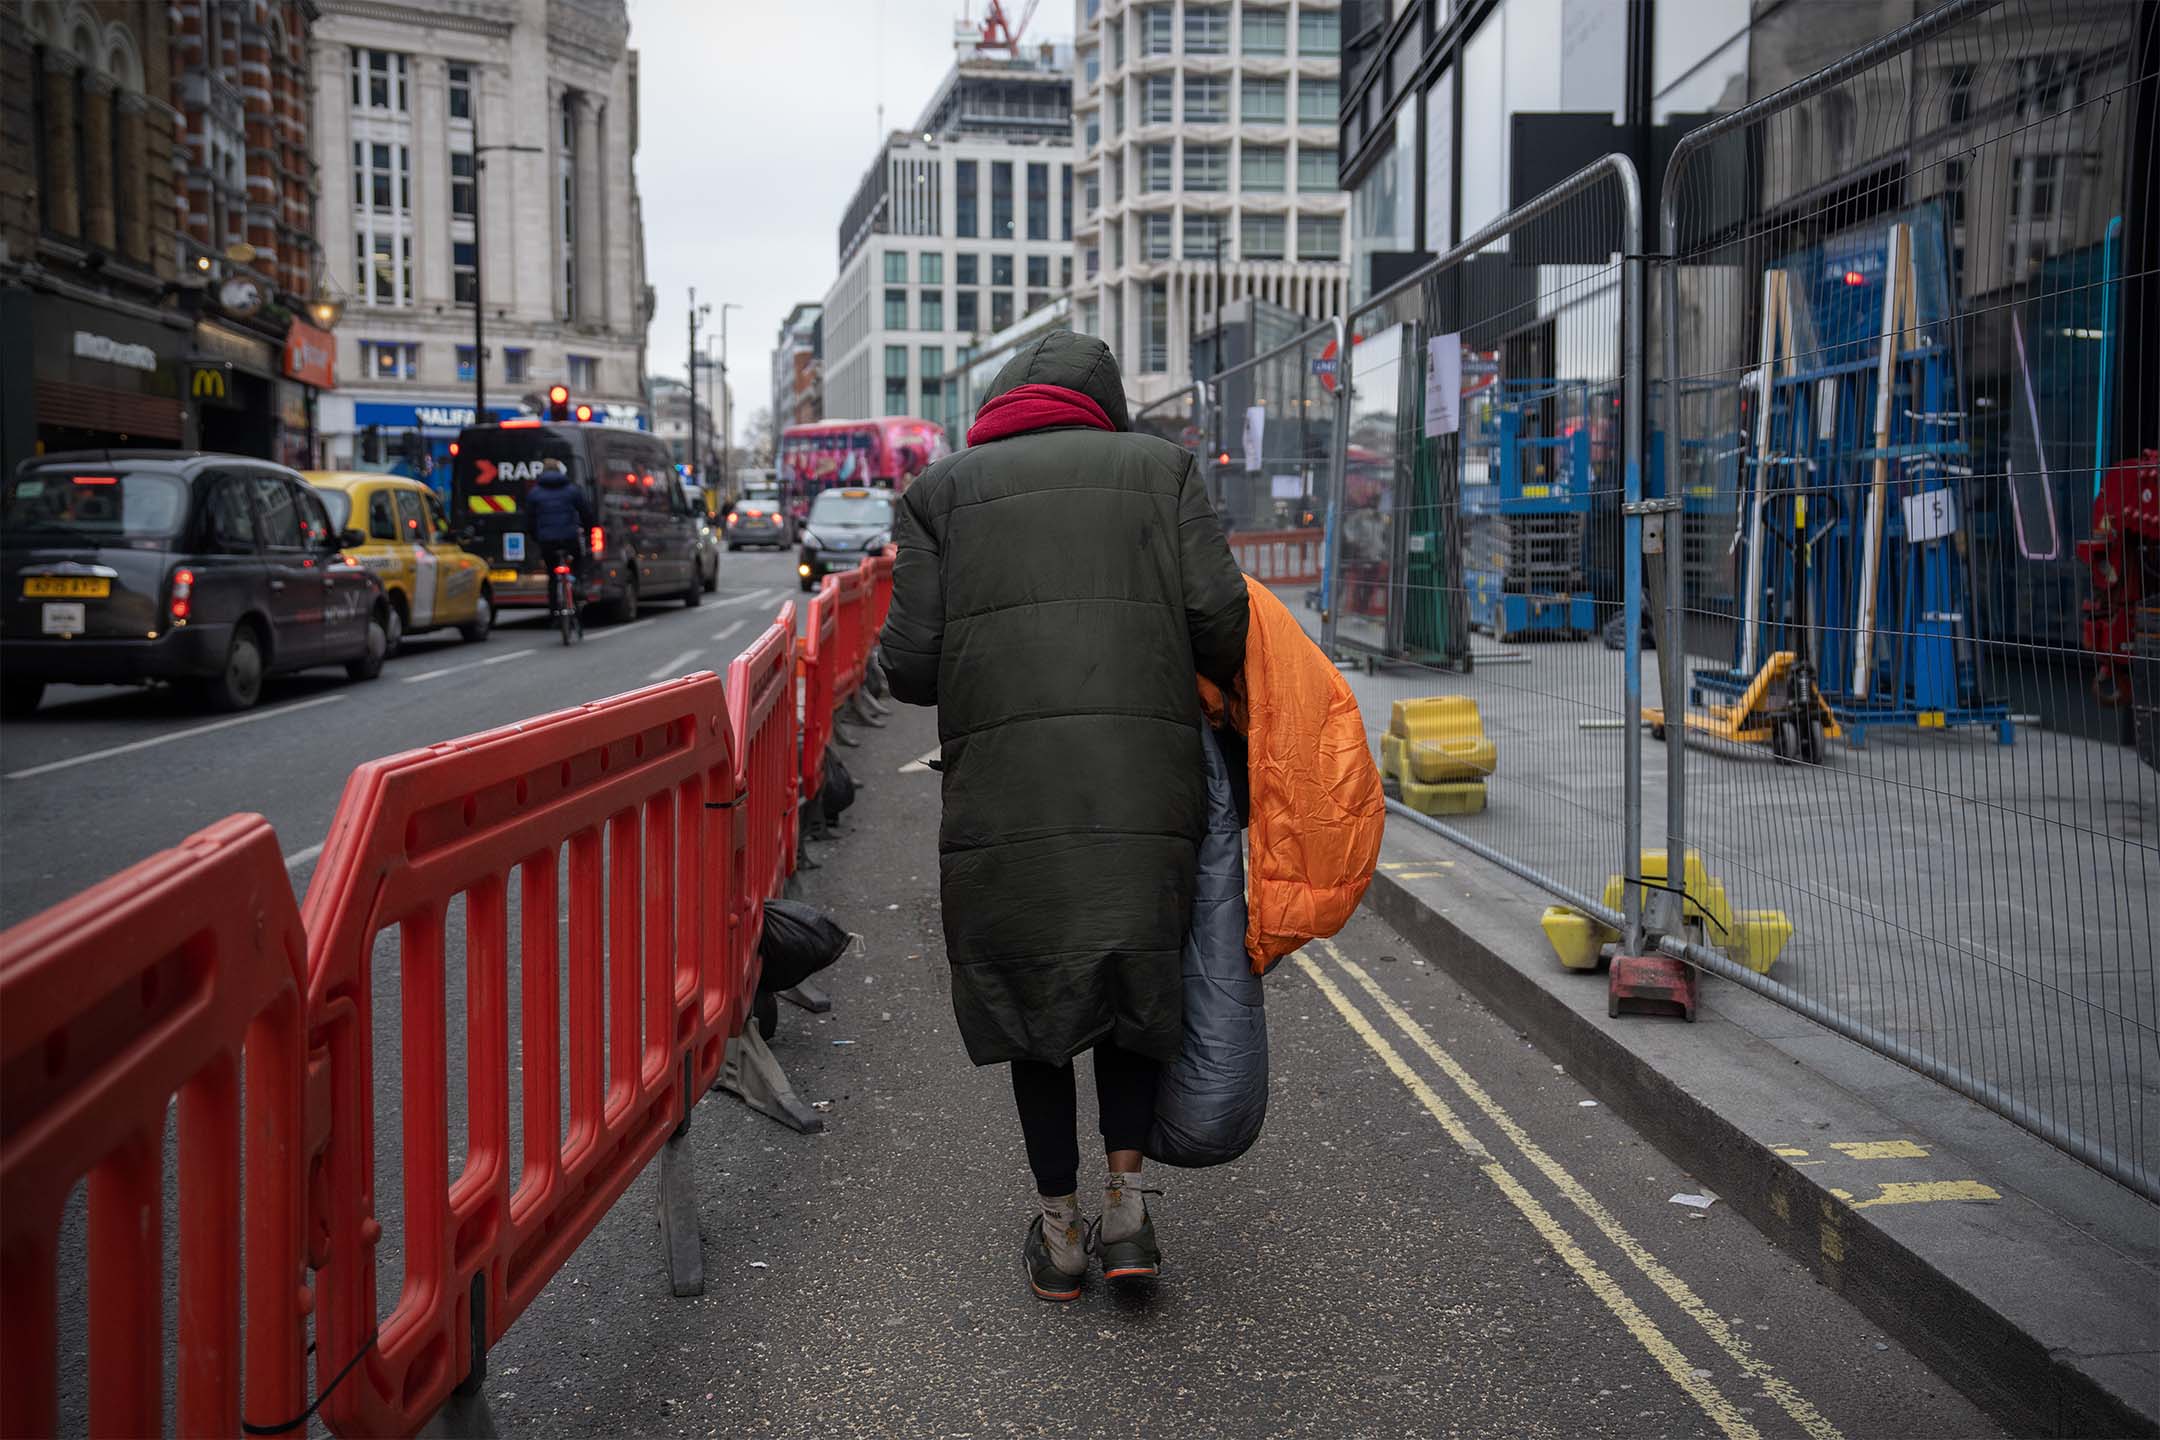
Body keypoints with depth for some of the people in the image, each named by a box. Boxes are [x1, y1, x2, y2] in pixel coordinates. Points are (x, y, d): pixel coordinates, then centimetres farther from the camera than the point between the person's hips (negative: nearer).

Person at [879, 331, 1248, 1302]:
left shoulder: (942, 489, 14)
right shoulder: (1159, 466, 13)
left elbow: (910, 665, 4)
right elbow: (1218, 614, 0)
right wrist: (1232, 690, 20)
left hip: (1003, 785, 0)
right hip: (1146, 778, 0)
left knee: (1030, 997, 15)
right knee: (1134, 981, 20)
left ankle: (1060, 1230, 23)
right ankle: (1125, 1203, 12)